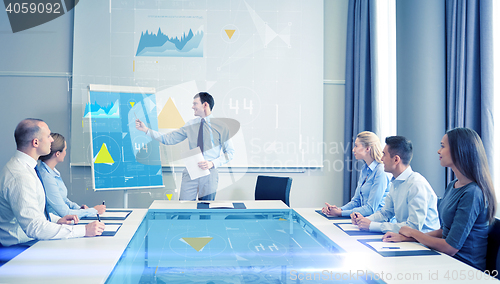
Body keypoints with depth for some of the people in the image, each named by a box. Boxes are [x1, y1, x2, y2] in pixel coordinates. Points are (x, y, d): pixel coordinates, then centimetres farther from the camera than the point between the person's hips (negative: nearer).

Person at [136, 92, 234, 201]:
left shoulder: (220, 126, -3)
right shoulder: (190, 125, 7)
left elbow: (230, 152, -2)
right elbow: (168, 139, 8)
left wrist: (212, 163, -15)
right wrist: (146, 130, 4)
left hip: (209, 174, -2)